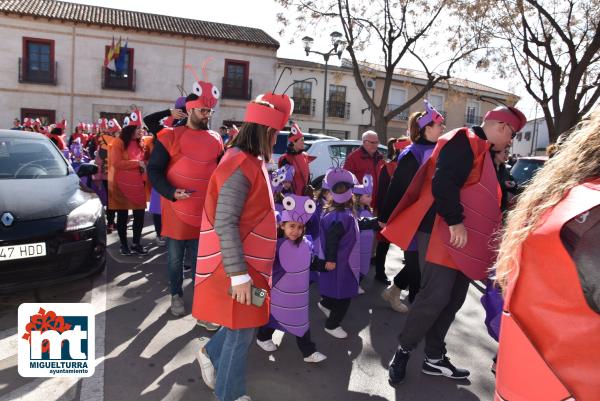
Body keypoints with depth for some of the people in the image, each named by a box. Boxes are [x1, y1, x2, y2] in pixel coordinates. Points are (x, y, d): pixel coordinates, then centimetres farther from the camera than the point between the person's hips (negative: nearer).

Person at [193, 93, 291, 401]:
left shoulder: (250, 162, 8)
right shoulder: (240, 166, -22)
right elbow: (225, 224, -26)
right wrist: (239, 274, -25)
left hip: (250, 263, 9)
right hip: (237, 267, -9)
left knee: (248, 324, 21)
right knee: (242, 332, 7)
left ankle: (211, 352, 43)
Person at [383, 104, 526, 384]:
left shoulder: (482, 151, 23)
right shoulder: (464, 141, -9)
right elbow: (443, 183, -23)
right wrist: (454, 221, -24)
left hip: (463, 237, 11)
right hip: (444, 231, -11)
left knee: (453, 298, 11)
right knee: (436, 296, -11)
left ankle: (434, 357, 22)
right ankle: (403, 351, 7)